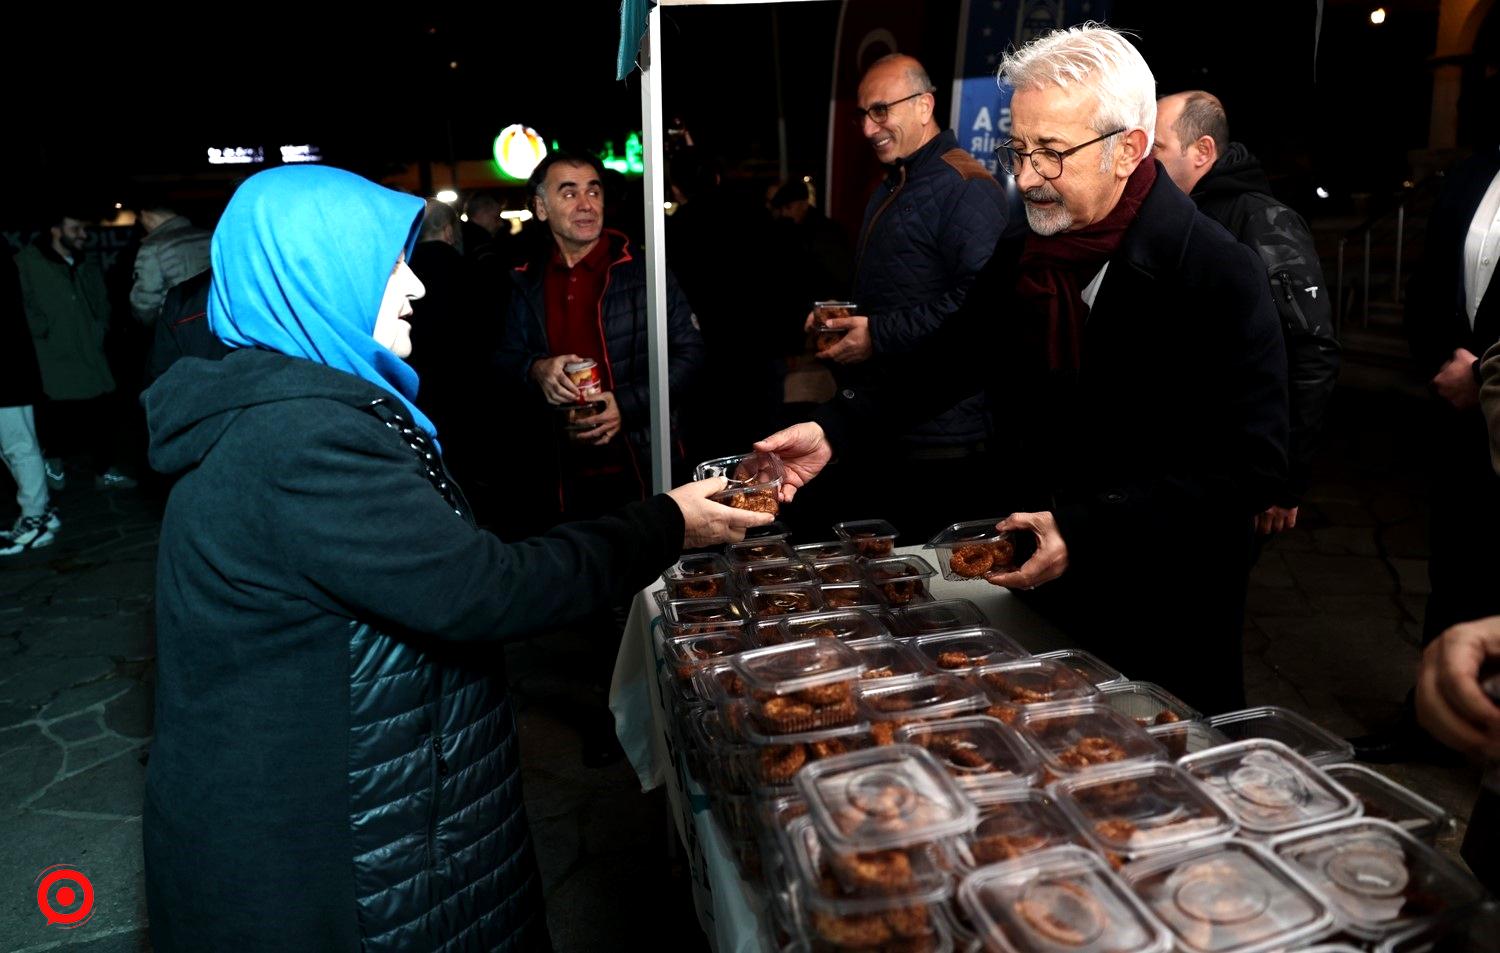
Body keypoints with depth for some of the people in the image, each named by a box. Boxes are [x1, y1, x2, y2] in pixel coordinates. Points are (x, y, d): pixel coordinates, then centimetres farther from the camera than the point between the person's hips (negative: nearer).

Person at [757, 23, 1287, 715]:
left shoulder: (1221, 275, -19)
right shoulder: (1019, 259, 0)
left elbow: (1251, 465, -20)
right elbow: (949, 358, 11)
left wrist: (1084, 530, -27)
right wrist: (836, 428, -3)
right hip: (1046, 594, 6)